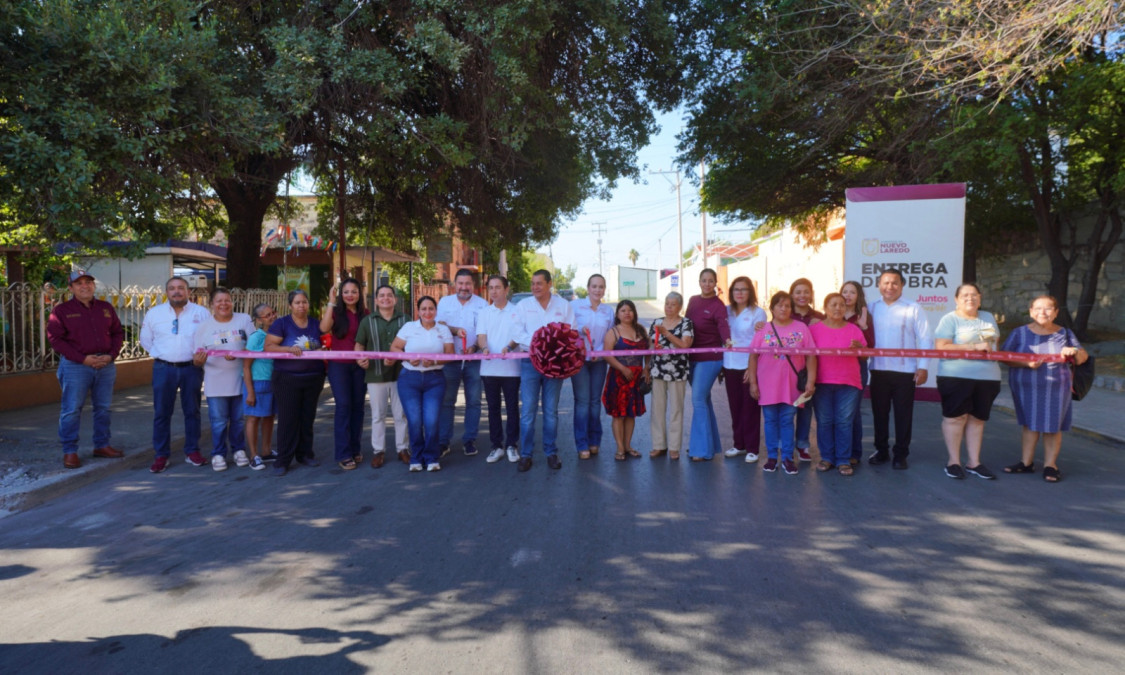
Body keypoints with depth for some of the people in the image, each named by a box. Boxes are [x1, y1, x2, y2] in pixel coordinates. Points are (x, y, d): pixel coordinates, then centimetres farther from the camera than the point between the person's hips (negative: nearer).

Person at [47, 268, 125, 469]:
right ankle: (70, 451, 6)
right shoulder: (62, 310, 0)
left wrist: (111, 355, -5)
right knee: (72, 409, -2)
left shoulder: (106, 308, 11)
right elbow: (55, 339, -6)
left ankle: (102, 445, 22)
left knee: (103, 407, 10)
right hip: (75, 366, -4)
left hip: (105, 364, 4)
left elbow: (118, 333, 12)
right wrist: (82, 358, -14)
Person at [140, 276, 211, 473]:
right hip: (163, 369, 1)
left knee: (192, 411, 8)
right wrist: (160, 354, 6)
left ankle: (192, 451, 19)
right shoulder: (154, 313, 5)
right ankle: (161, 455, 11)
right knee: (161, 413, 3)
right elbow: (145, 340, 15)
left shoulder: (201, 313, 1)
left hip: (191, 368, 0)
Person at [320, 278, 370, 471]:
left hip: (359, 365, 3)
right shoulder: (336, 312, -2)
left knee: (358, 406, 8)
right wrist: (331, 302, -21)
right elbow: (324, 328, -21)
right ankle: (343, 454, -3)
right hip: (338, 365, -3)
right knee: (343, 406, -8)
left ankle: (355, 448, 20)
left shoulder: (365, 314, 7)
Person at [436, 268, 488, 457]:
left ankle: (469, 440, 14)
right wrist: (455, 330, -19)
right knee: (446, 401, 2)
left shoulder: (482, 304, 4)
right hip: (450, 359, 0)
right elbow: (439, 325, 0)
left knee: (473, 401, 4)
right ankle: (442, 441, 8)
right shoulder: (445, 302, 9)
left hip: (474, 359, 0)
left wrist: (474, 347, -17)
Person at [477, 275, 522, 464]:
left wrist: (508, 347, -24)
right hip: (489, 368, 3)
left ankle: (511, 445, 12)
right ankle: (497, 446, 15)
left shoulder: (516, 311, 3)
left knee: (512, 407, 2)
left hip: (511, 368, -3)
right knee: (493, 407, 7)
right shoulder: (484, 313, 11)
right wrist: (484, 347, -21)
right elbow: (481, 336, 2)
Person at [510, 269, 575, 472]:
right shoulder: (523, 306, 7)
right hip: (530, 362, 0)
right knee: (527, 411, -3)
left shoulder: (564, 305, 8)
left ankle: (551, 453, 17)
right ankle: (525, 454, 4)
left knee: (551, 411, 8)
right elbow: (518, 334, -1)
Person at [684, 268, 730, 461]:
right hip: (692, 356, 7)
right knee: (703, 398, 14)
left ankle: (702, 449, -2)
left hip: (710, 358, -7)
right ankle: (709, 442, 26)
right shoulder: (693, 300, 8)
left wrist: (727, 340, -47)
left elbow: (723, 325, -26)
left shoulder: (718, 306, -11)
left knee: (698, 400, -10)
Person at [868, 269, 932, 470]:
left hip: (905, 371, -2)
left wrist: (923, 367, -7)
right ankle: (881, 451, 24)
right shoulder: (872, 308, 6)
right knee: (879, 412, 11)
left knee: (903, 414, 5)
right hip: (878, 370, 2)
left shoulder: (913, 309, 0)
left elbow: (925, 340, -2)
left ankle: (901, 454, 16)